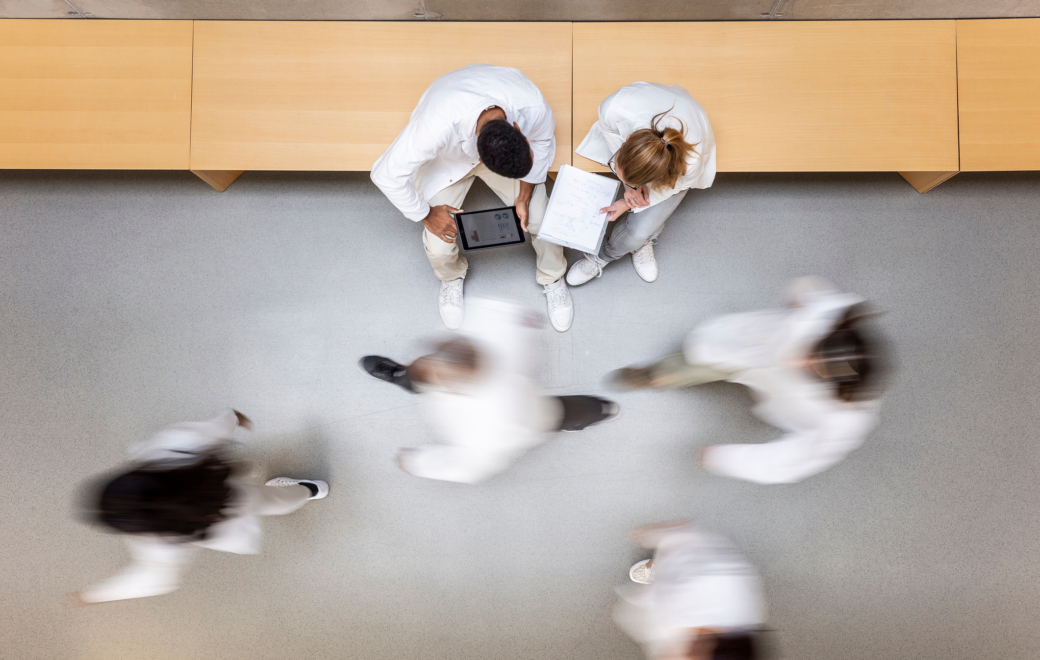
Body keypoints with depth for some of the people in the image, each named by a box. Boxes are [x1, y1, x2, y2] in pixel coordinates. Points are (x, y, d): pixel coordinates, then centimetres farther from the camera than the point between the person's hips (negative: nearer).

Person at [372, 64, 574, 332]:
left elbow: (541, 141, -10)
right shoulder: (437, 126, -47)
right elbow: (387, 174, -34)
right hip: (447, 159, -2)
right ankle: (451, 277, 28)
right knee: (439, 246, -12)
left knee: (541, 220, -9)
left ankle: (552, 279, 26)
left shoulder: (533, 106, -36)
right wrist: (426, 214, -20)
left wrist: (524, 197, -15)